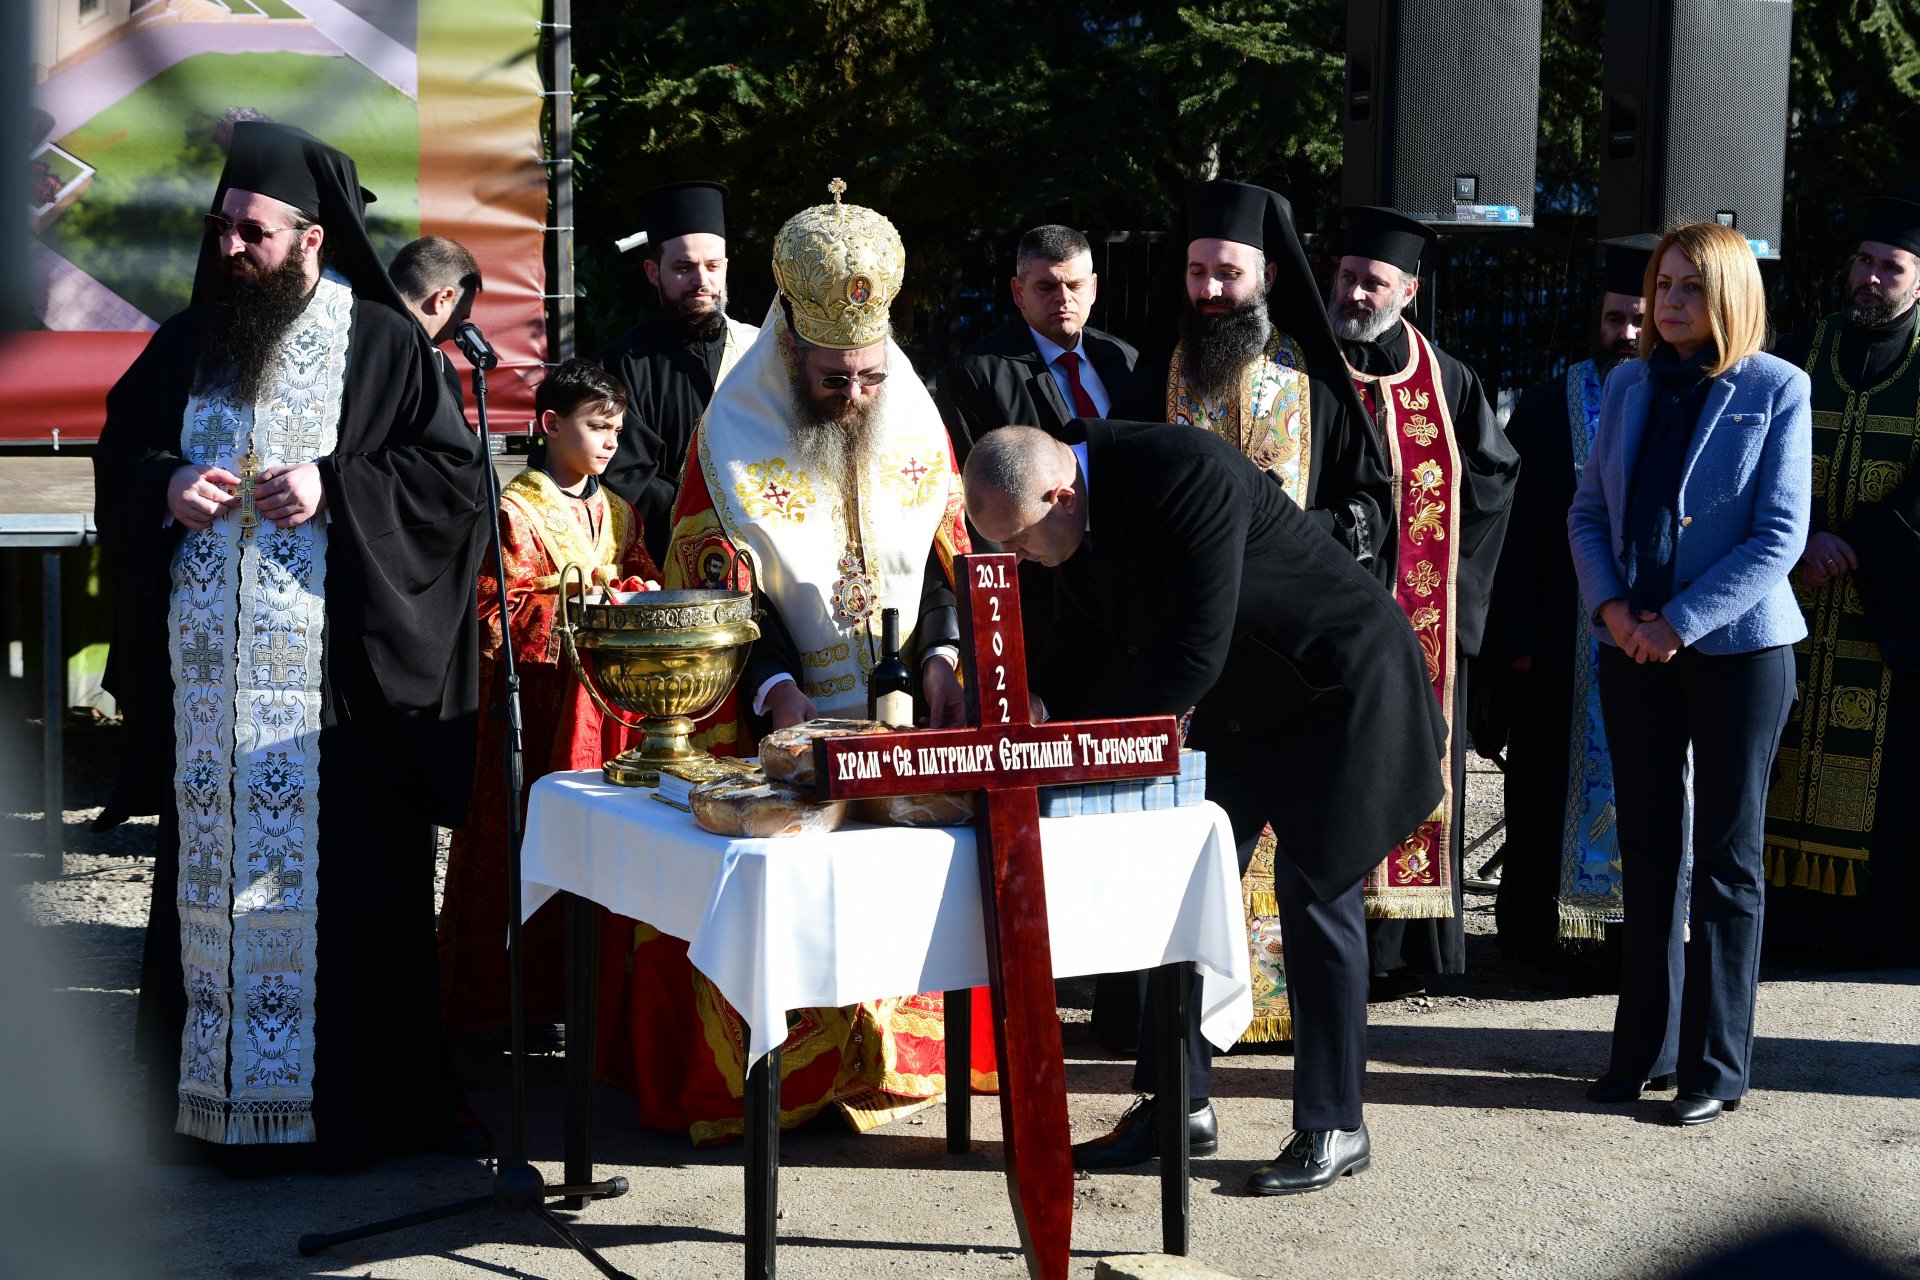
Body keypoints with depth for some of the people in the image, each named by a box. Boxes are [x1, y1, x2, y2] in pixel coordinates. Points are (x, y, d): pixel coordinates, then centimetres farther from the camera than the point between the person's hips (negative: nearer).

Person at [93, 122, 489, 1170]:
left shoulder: (384, 346, 0)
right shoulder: (187, 343, 13)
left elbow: (457, 476, -4)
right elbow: (117, 455, 19)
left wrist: (336, 490, -16)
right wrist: (166, 486, -3)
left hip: (333, 681, -4)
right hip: (206, 675, 4)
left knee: (337, 877, -2)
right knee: (209, 870, 6)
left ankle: (347, 1101, 8)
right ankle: (205, 1092, 16)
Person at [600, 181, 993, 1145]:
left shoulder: (915, 422, 3)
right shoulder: (734, 434, -9)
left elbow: (945, 555, 8)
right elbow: (718, 593, -11)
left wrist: (939, 657, -10)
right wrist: (780, 693, -25)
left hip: (899, 716, 4)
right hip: (770, 717, -4)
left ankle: (879, 1062, 19)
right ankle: (746, 1085, 6)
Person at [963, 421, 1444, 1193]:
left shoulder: (1186, 475, -32)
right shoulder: (1079, 519, -6)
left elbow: (1193, 654, -33)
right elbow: (1084, 639, 6)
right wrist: (1041, 706, -13)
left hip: (1338, 688, -8)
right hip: (1239, 705, 8)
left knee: (1315, 894, -6)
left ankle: (1333, 1128, 4)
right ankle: (1177, 1103, 15)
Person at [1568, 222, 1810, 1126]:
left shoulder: (1776, 390, -6)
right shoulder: (1629, 385, 9)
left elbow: (1780, 535, -11)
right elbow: (1588, 508, 9)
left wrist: (1680, 622, -15)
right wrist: (1611, 606, -8)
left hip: (1737, 647, -4)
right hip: (1633, 647, 4)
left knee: (1725, 862, 3)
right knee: (1647, 853, 9)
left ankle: (1718, 1066, 10)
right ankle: (1645, 1048, 19)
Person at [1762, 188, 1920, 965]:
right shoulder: (1798, 358, 9)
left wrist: (1854, 547, -15)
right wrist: (1806, 538, -14)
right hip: (1794, 599, 3)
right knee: (1789, 759, 3)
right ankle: (1791, 910, 11)